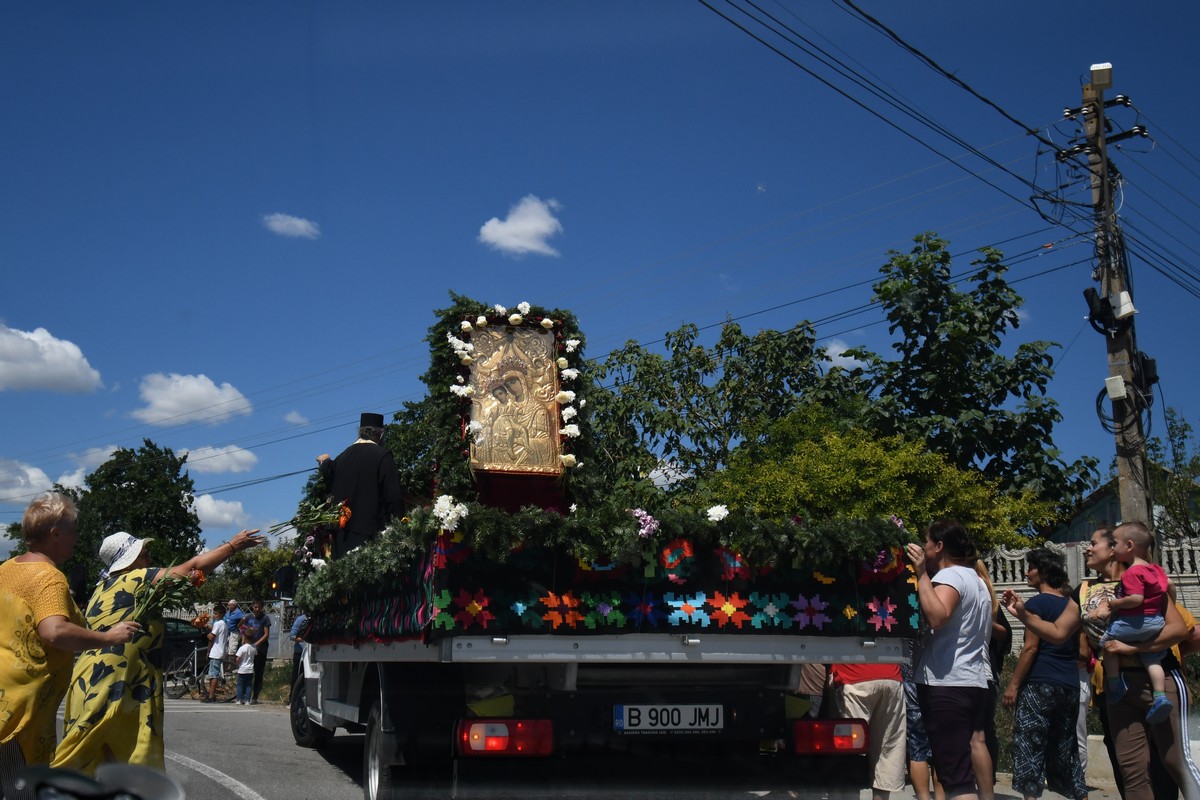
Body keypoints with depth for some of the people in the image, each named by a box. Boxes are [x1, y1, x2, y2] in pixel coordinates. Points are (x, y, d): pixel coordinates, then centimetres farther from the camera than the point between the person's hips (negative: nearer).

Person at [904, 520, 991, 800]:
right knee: (966, 769, 12)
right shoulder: (976, 580, 22)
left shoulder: (950, 576, -8)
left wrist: (922, 574, -20)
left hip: (946, 684, -10)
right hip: (975, 682, 10)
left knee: (955, 774, -11)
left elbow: (937, 617, -27)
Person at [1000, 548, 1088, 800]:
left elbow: (1030, 647, -13)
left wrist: (1013, 685, -11)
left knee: (1030, 747, -7)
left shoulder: (1037, 603, -8)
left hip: (1039, 685, -8)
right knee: (1065, 749, 15)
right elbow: (1082, 650, 17)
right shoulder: (1071, 604, 13)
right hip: (1069, 685, 8)